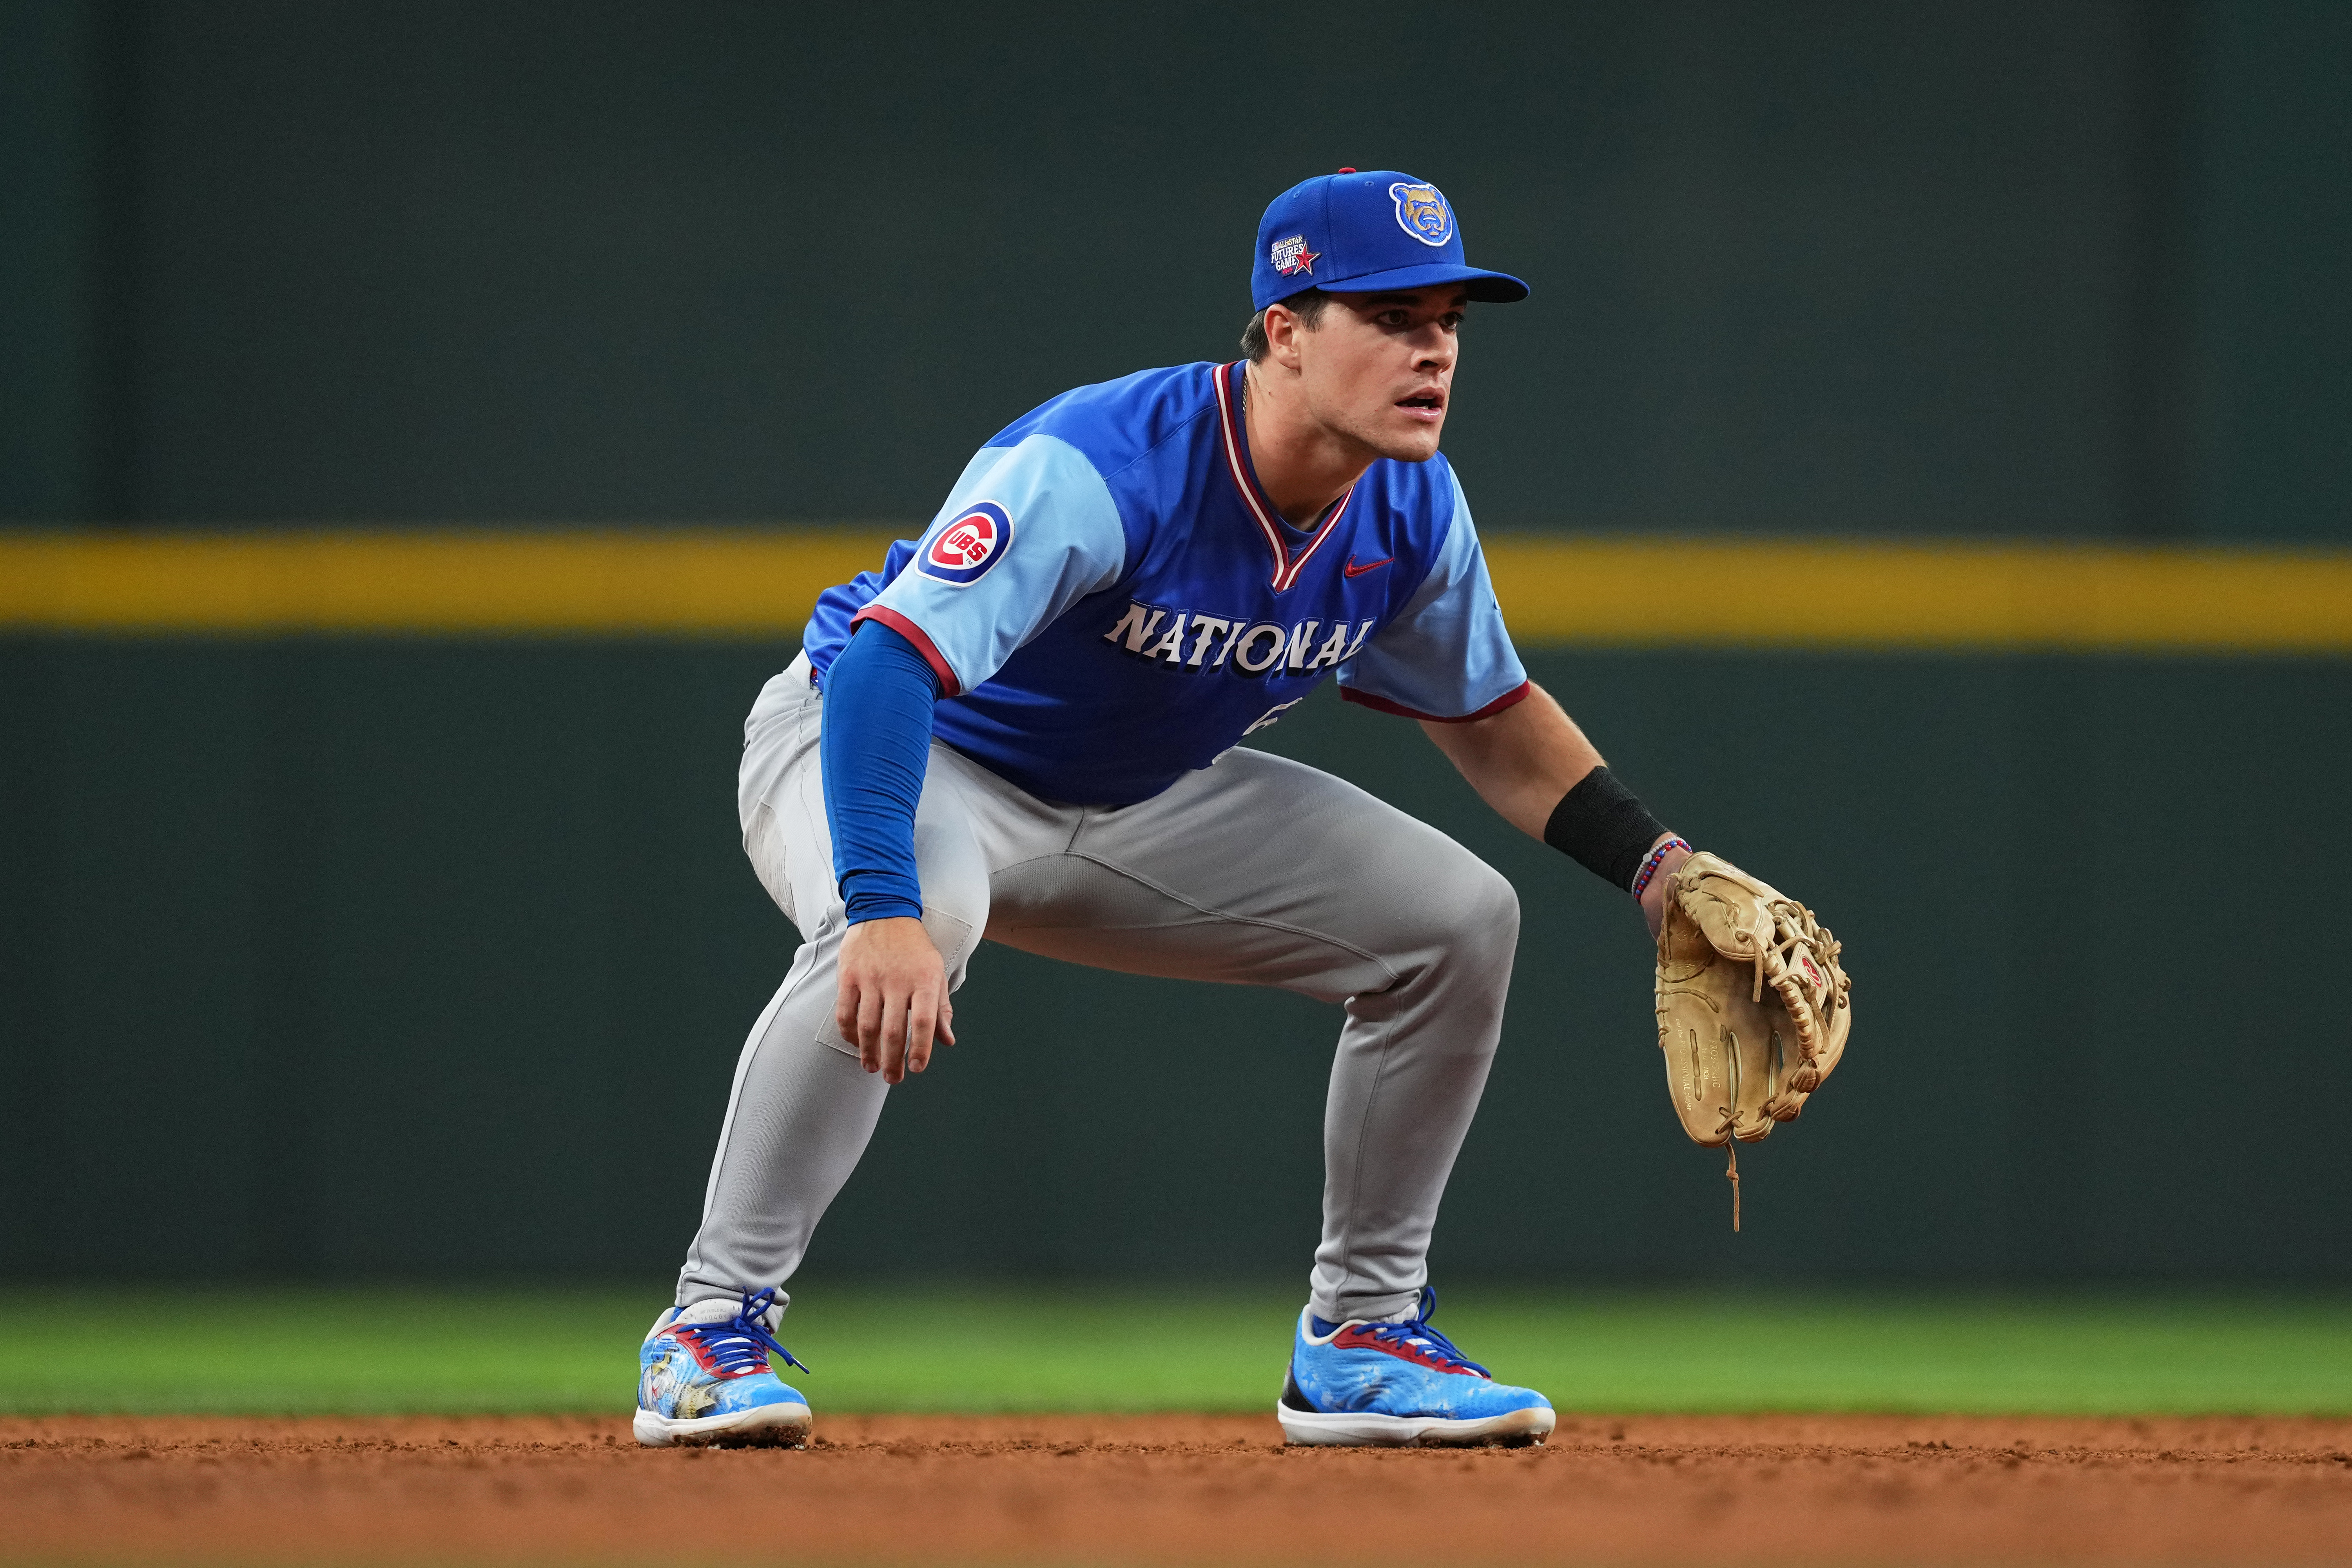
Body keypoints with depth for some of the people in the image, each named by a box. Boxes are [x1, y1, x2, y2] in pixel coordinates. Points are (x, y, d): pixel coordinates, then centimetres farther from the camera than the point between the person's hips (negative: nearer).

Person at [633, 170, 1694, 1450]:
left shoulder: (1412, 515, -11)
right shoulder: (1094, 471, -35)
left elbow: (1489, 718, 9)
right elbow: (886, 665, -45)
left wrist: (1659, 866, -5)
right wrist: (883, 910, -58)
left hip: (1141, 805, 7)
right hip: (896, 757, -7)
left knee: (1458, 916, -5)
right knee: (911, 918, -42)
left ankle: (1362, 1334, 9)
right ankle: (714, 1326, -29)